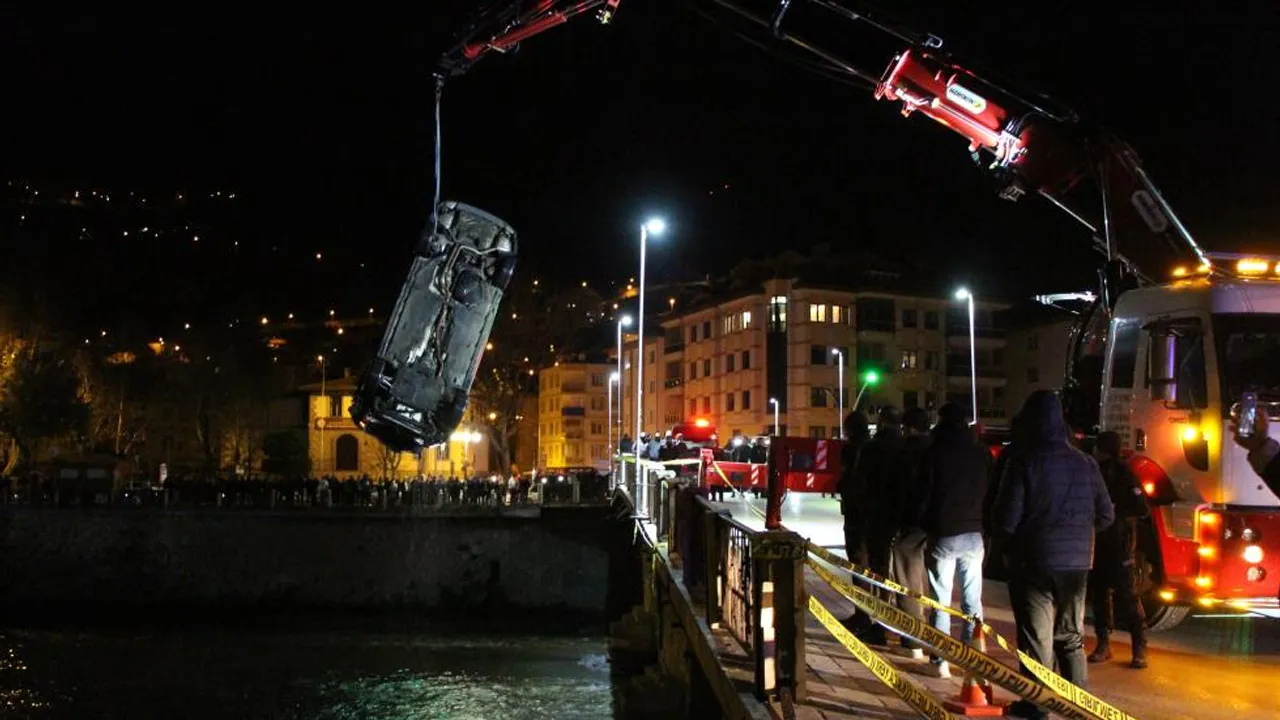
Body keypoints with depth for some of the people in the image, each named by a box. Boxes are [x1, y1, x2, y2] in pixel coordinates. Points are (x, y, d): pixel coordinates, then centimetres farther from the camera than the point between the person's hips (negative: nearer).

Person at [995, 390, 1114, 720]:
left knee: (1037, 637, 3)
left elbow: (1007, 519, -14)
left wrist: (1010, 545, 6)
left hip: (1034, 561, -5)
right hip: (1076, 563, 5)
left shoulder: (1024, 462, -13)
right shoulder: (1086, 463, 2)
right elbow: (1106, 516, 7)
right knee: (1071, 636, 19)